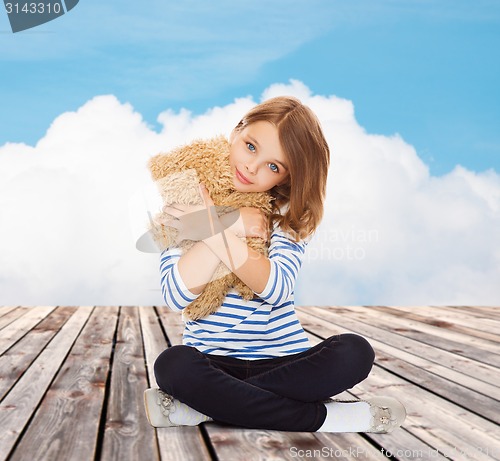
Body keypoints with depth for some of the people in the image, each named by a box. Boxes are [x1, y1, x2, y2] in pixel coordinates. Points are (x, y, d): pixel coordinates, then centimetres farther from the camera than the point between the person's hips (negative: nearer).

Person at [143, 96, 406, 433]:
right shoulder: (184, 205, -1)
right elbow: (177, 296, -14)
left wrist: (215, 228, -21)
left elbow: (276, 288, -17)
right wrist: (232, 227, -19)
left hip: (284, 359, 1)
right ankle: (323, 417, -24)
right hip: (212, 361, -1)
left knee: (354, 353, -27)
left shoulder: (289, 213, 1)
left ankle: (203, 407, -24)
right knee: (173, 364, -34)